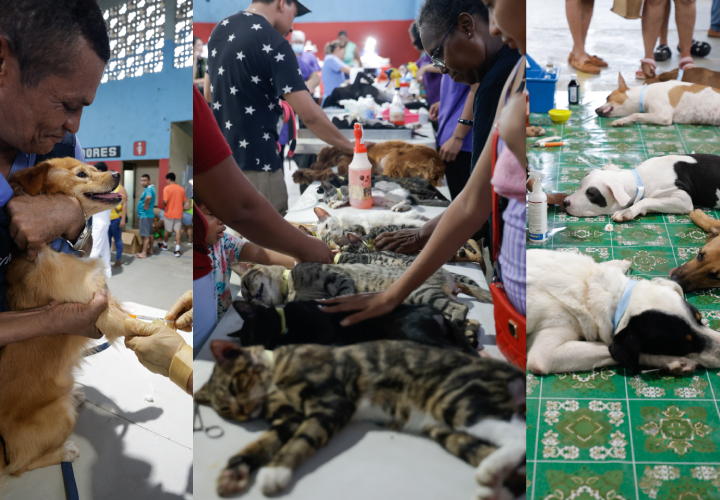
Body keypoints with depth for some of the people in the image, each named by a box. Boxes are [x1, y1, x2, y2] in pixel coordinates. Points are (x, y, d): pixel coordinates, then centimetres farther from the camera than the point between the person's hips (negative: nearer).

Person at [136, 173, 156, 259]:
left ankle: (144, 253, -6)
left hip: (145, 215, -11)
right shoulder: (149, 188, 13)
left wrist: (146, 205, -27)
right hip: (147, 214, 11)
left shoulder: (148, 189, -19)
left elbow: (148, 197, -43)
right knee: (150, 233, 17)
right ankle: (151, 249, 28)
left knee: (145, 235, -7)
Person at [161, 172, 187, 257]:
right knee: (177, 231, 1)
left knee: (167, 231, 15)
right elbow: (184, 202, 8)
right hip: (179, 213, 3)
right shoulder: (181, 189, 3)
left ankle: (164, 245, 36)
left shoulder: (167, 188, -11)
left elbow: (165, 201, -19)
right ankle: (177, 250, -7)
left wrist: (165, 206, 3)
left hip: (169, 213, -3)